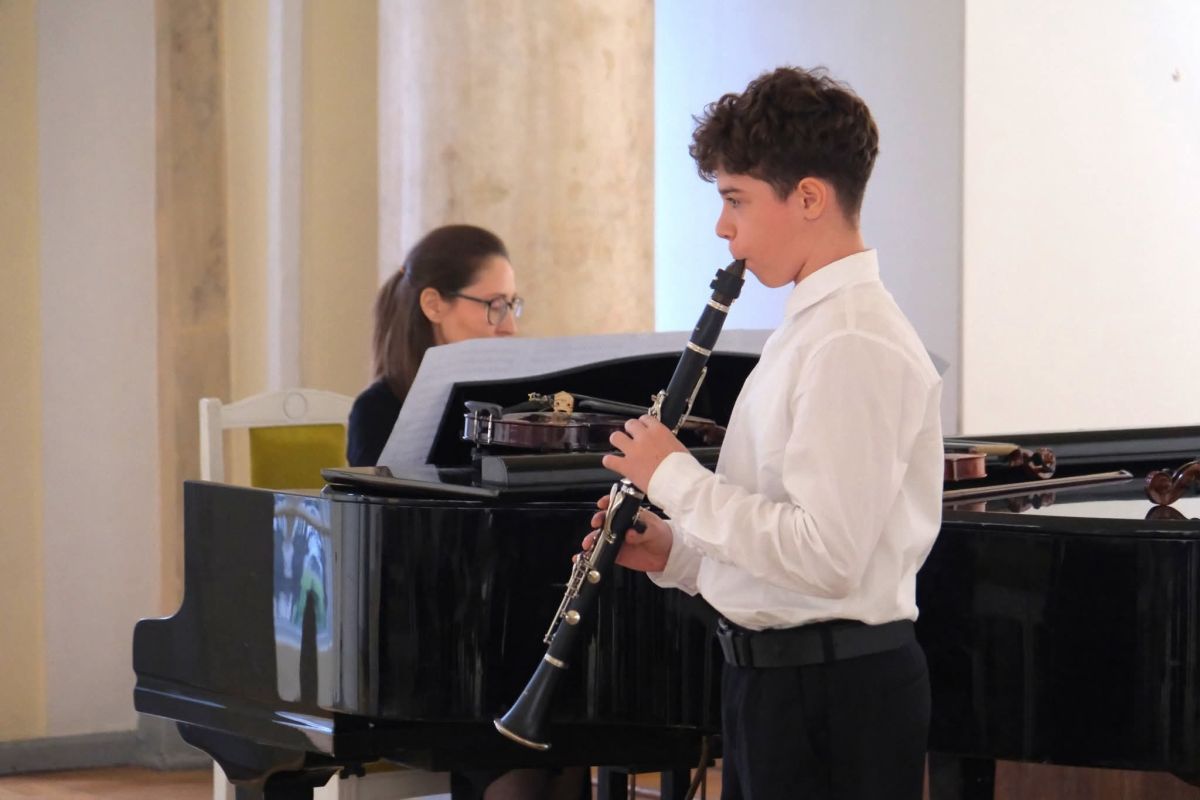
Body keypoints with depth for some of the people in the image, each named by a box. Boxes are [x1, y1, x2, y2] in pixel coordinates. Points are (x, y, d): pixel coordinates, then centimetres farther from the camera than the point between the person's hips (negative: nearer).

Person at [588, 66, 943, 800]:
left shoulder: (854, 346, -19)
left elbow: (826, 558, -26)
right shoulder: (811, 328, 14)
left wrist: (676, 478, -17)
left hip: (833, 692, -10)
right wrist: (675, 553, 6)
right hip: (775, 679, 10)